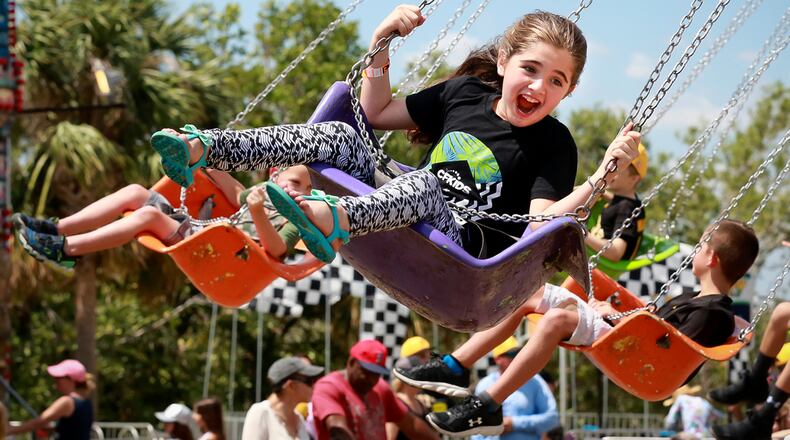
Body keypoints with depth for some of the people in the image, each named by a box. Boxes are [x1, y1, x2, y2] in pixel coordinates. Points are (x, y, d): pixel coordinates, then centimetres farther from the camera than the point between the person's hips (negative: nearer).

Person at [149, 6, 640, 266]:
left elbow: (543, 224, -18)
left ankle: (334, 220, -66)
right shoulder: (465, 92, 11)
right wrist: (382, 44, 10)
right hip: (397, 224, 6)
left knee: (422, 184, -36)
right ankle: (202, 150, -22)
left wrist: (604, 175, -29)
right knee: (340, 136, -10)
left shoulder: (554, 144, -2)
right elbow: (378, 113, 20)